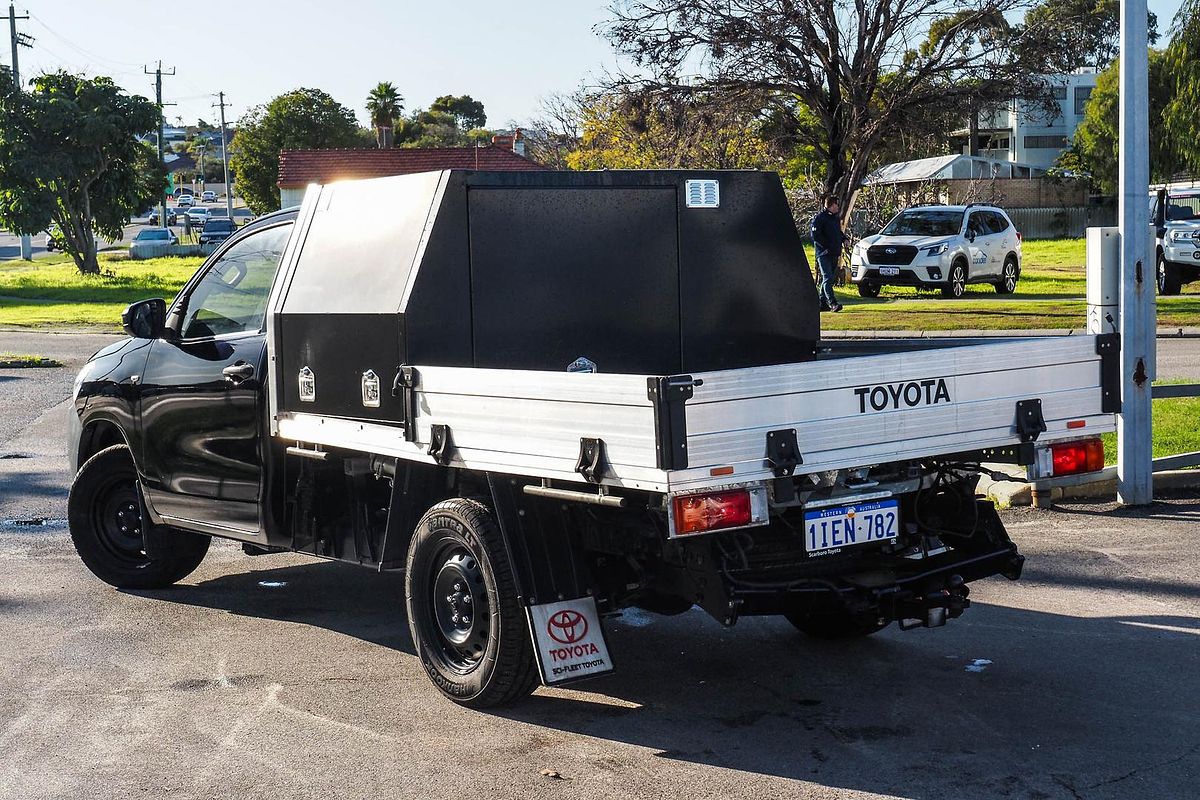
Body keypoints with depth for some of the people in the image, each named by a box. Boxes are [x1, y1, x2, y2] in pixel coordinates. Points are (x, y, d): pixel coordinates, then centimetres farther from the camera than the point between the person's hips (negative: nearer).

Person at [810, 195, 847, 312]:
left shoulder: (836, 218, 18)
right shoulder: (819, 218, -7)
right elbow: (815, 235, -13)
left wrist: (843, 239, 10)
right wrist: (827, 246, -15)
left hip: (834, 254, 8)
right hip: (823, 253, -8)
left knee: (829, 279, 10)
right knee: (827, 278, -15)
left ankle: (821, 303, 17)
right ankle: (832, 303, -24)